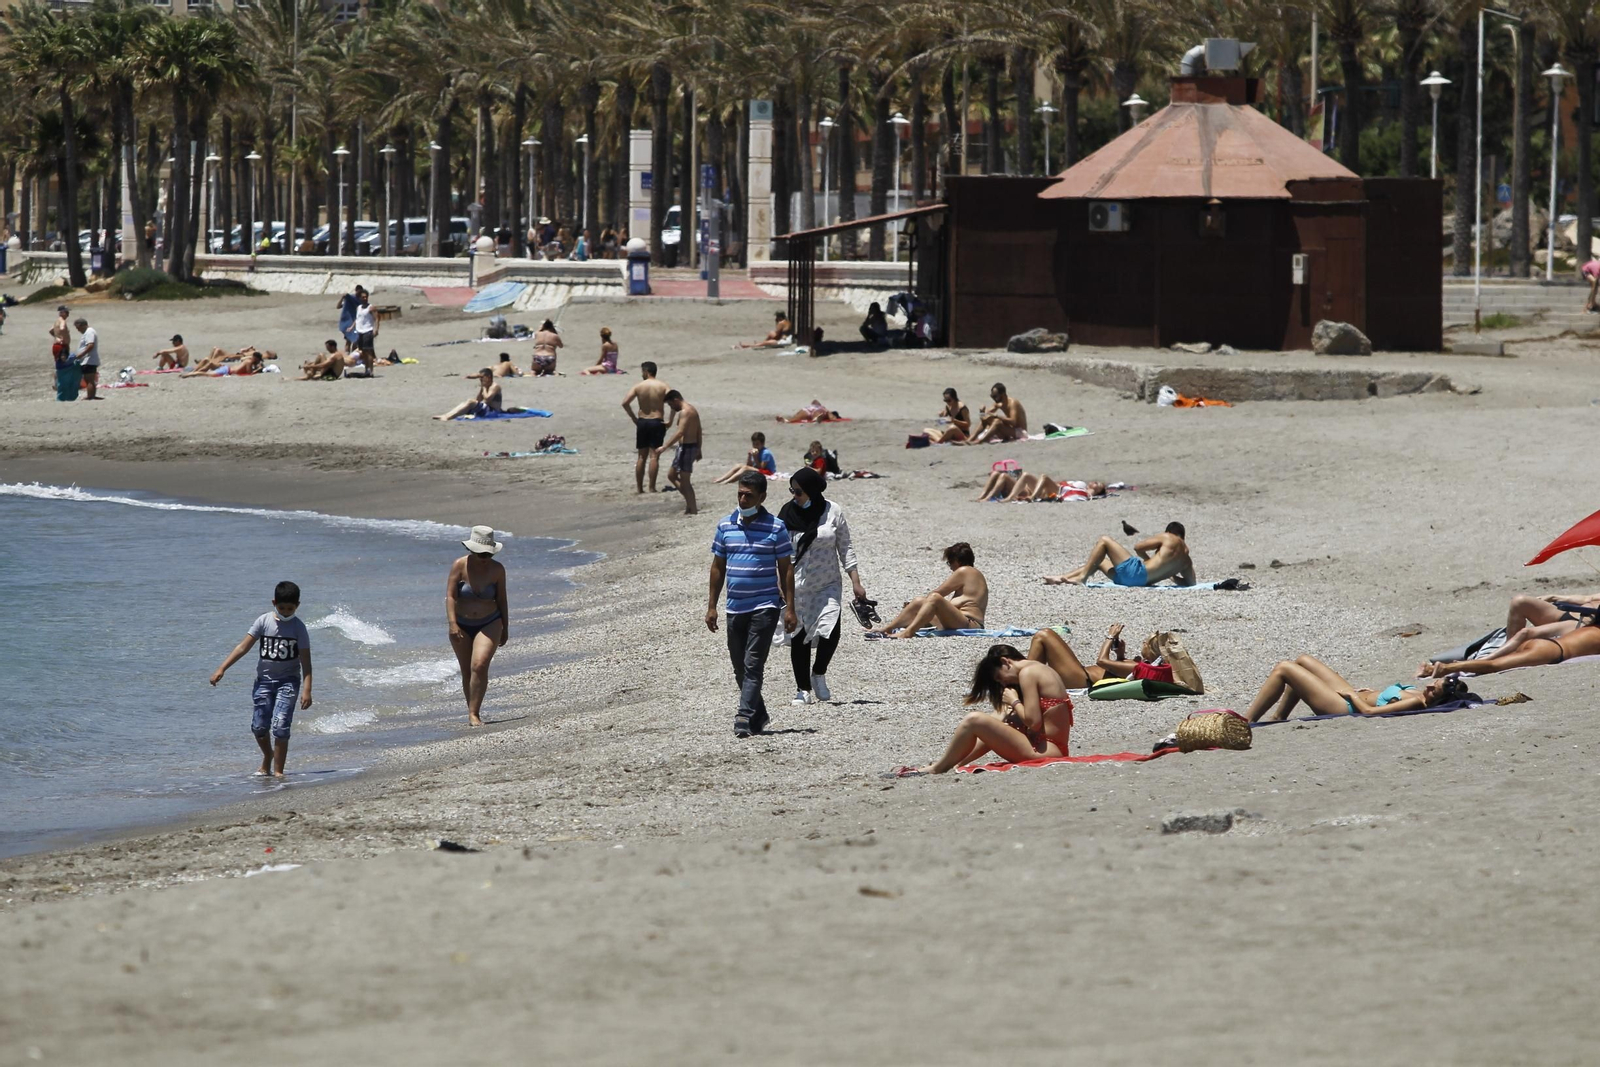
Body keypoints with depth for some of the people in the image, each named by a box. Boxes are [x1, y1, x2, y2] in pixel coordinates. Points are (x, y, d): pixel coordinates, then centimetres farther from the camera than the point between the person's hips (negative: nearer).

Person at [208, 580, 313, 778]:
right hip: (264, 680, 3)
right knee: (259, 726, 2)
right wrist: (222, 669, -9)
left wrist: (306, 690, -18)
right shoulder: (264, 622, -1)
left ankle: (278, 770, -4)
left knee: (280, 726, -14)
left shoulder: (299, 628, -6)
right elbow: (244, 646, -2)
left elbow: (305, 661, -8)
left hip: (288, 681, -3)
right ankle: (268, 756, 32)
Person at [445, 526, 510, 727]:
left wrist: (505, 628, 9)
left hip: (489, 624, -1)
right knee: (467, 671, 8)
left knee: (479, 666, -19)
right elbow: (450, 596, -13)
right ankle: (472, 712, 21)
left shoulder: (497, 569, -4)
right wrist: (452, 624, -24)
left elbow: (501, 600, 5)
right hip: (462, 625, 1)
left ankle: (474, 713, -16)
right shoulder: (460, 566, -10)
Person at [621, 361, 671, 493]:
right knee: (654, 456, 0)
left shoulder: (639, 386, -1)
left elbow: (625, 403, -9)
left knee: (641, 456, 11)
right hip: (657, 422, -1)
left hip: (642, 422, 1)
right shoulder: (663, 386, -3)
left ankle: (639, 487, 11)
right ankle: (652, 487, -5)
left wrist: (634, 418, 1)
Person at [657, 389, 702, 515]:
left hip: (686, 448, -10)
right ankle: (690, 502, 17)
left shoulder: (684, 412, -17)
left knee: (684, 480, -3)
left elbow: (680, 433, -29)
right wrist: (698, 450, 28)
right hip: (693, 446, 10)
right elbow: (698, 432, 21)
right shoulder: (692, 409, 15)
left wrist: (664, 447, -33)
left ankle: (692, 509, 0)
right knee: (671, 475, 18)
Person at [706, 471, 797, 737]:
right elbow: (718, 567, 14)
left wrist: (790, 608, -6)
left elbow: (786, 569, -1)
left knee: (753, 664, -12)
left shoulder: (776, 528, -3)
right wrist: (712, 606, 10)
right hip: (735, 607, 5)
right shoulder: (725, 526, 8)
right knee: (740, 667, 9)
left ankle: (744, 717, -17)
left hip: (764, 606, -5)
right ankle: (758, 716, 23)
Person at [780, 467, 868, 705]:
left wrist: (856, 582, -1)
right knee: (799, 639, 2)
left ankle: (818, 674, 9)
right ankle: (803, 689, 16)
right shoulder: (788, 514, -2)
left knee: (830, 631, -18)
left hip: (827, 586, -1)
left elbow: (845, 548, 4)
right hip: (796, 587, 1)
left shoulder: (832, 512, -3)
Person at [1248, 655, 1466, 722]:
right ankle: (1278, 717, 32)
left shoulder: (1418, 702, -30)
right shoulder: (1419, 692, -5)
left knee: (1283, 669, -7)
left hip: (1347, 706, -10)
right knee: (1303, 661, 26)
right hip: (1354, 696, 10)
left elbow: (1368, 710, -30)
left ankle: (1246, 722, 5)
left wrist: (1351, 694, -15)